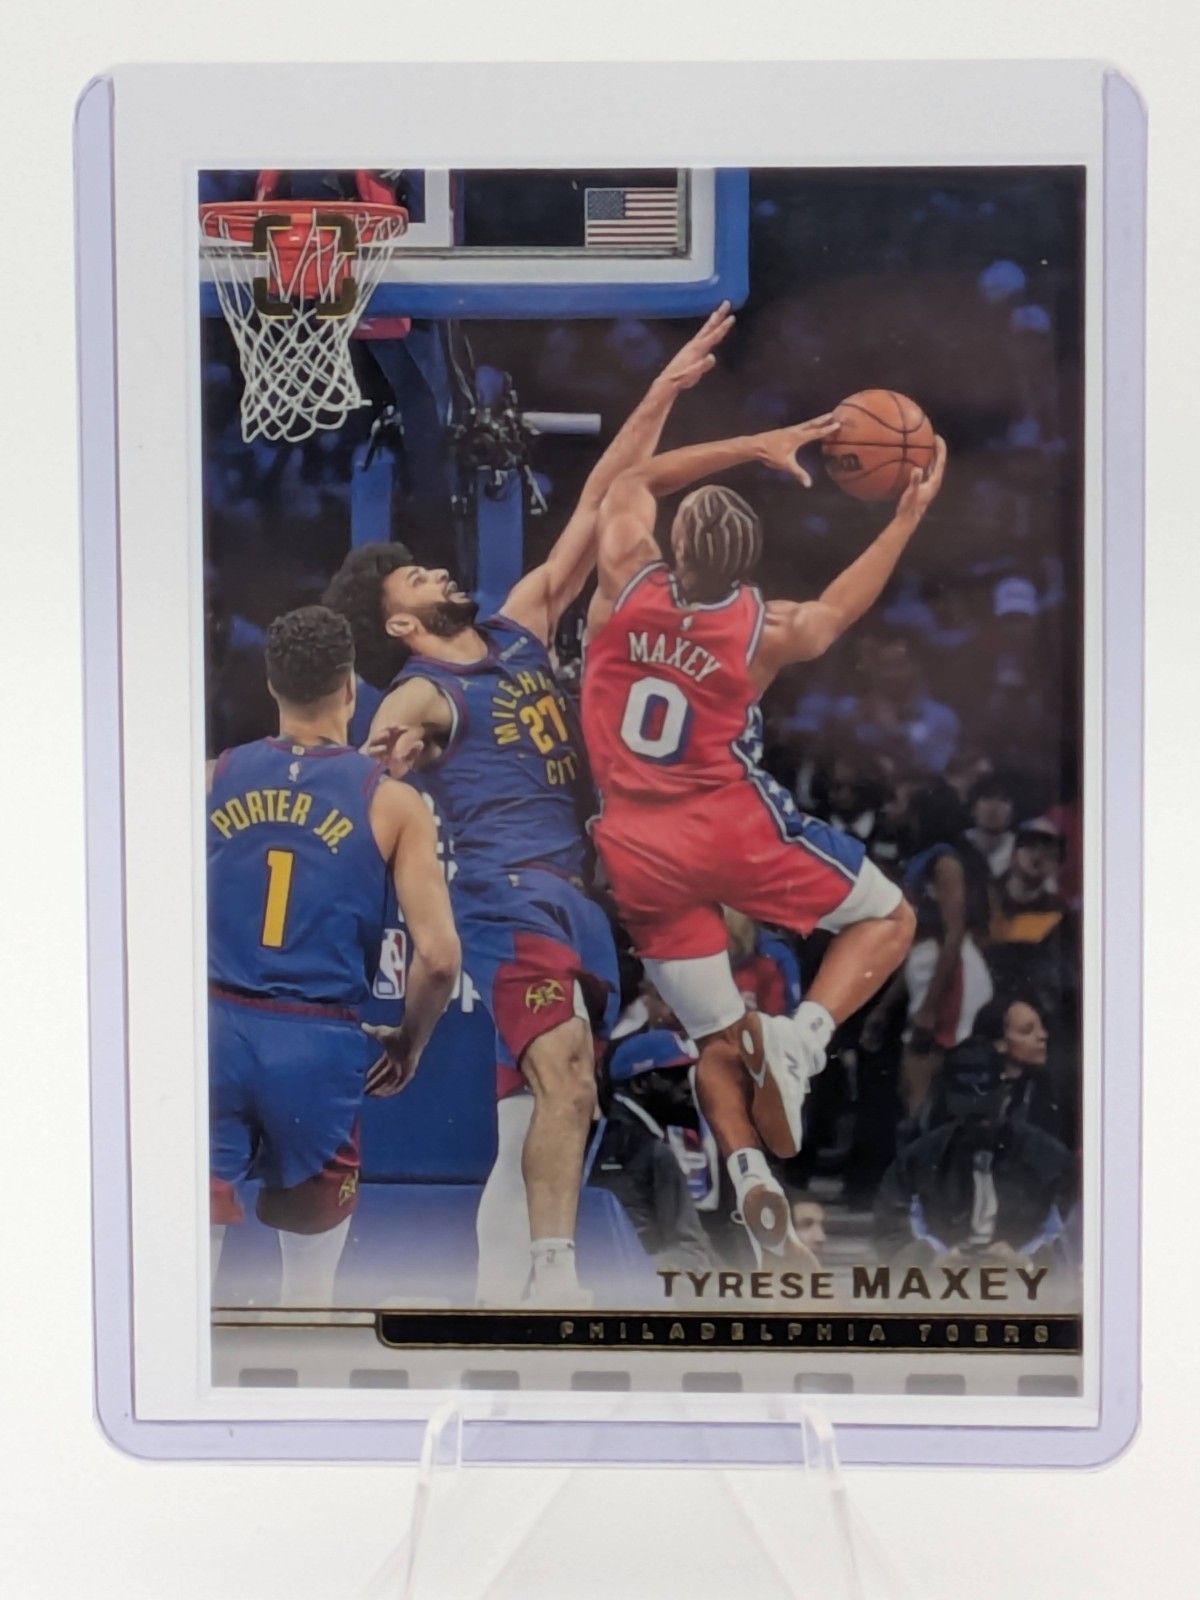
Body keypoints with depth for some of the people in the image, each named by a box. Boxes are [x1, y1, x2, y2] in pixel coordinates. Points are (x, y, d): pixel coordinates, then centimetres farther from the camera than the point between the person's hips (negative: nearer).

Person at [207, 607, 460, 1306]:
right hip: (318, 1044, -1)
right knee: (312, 1267, 16)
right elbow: (439, 955, -7)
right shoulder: (393, 802, -1)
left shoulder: (213, 779, 6)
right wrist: (410, 1043, 10)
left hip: (218, 1028, 2)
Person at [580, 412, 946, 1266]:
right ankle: (802, 1036, -10)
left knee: (718, 1043, 14)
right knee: (888, 917, 14)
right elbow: (838, 609, 16)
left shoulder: (626, 587, -6)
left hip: (637, 857, 3)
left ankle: (748, 1168, -8)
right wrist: (911, 515, 24)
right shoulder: (765, 631, -8)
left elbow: (636, 480, 13)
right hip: (734, 829, -3)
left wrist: (758, 446, 13)